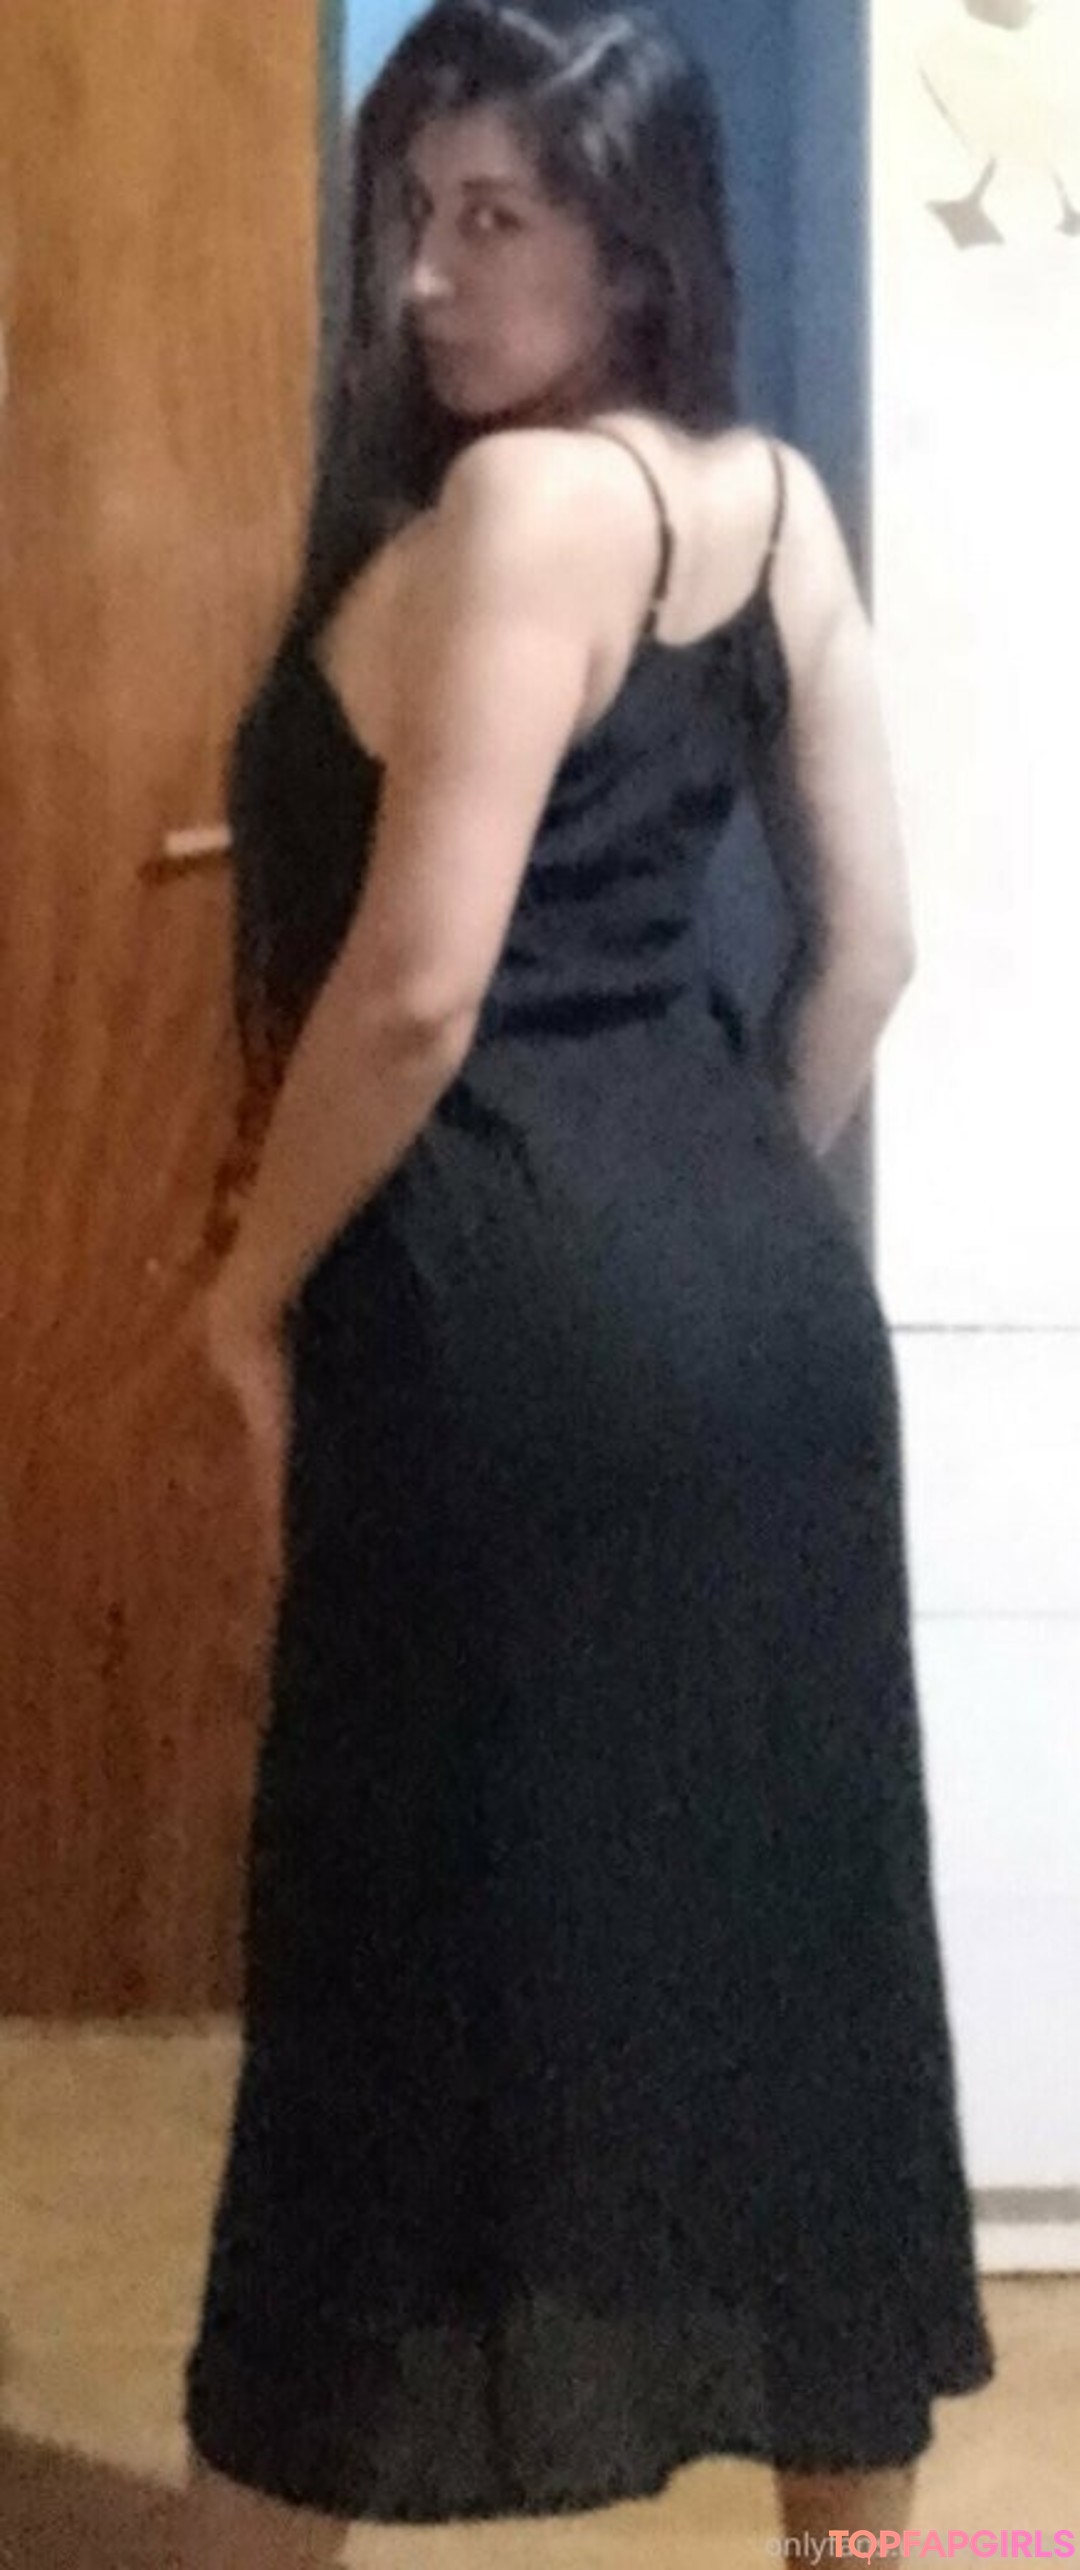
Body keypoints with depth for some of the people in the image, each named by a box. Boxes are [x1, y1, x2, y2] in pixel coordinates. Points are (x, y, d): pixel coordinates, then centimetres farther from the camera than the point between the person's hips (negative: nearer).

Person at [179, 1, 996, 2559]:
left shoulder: (522, 498, -14)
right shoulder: (777, 500, 10)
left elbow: (417, 987, -20)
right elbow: (872, 935, 12)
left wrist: (256, 1290, -5)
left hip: (516, 1310, -8)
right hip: (761, 1297, 9)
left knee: (406, 1936, 5)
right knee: (790, 1903, 16)